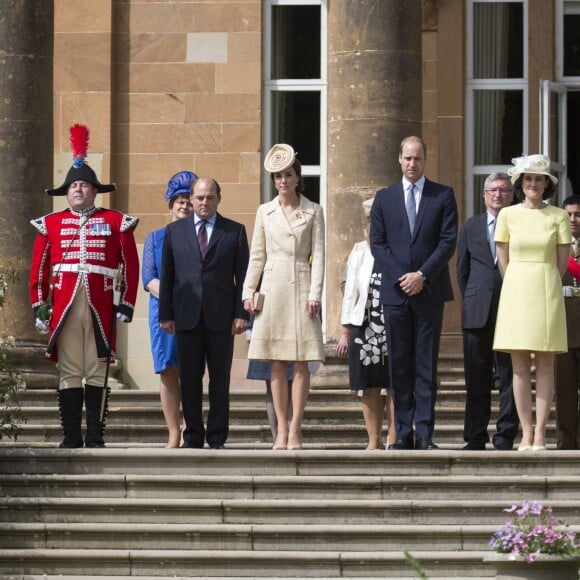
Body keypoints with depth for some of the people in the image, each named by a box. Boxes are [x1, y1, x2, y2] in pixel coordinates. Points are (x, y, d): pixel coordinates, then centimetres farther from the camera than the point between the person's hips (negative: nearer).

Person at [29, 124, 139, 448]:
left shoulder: (116, 222, 9)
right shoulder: (51, 224, 11)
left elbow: (131, 265, 7)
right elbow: (39, 268, 11)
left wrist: (126, 303, 0)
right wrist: (39, 305, 4)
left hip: (101, 308, -1)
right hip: (64, 308, 1)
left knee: (98, 373, 0)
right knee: (69, 373, 1)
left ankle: (96, 438, 3)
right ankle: (72, 438, 3)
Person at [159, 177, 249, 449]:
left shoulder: (235, 231, 7)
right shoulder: (175, 230, 10)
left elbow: (243, 276, 4)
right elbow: (167, 275, 9)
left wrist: (241, 314, -4)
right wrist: (165, 314, 3)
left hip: (221, 317, -1)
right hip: (187, 317, 1)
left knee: (220, 380, 2)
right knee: (189, 380, 3)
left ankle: (217, 439, 6)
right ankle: (192, 436, 9)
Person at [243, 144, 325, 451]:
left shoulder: (313, 212, 4)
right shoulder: (265, 212, 9)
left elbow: (318, 255, 0)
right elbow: (257, 255, 11)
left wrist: (314, 294, -9)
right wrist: (248, 291, 4)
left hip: (301, 288, -2)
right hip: (273, 288, 2)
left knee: (301, 364, -4)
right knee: (277, 365, 2)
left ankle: (295, 429, -1)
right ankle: (282, 429, 4)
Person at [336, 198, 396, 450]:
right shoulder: (360, 251, 11)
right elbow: (350, 292, 11)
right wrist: (346, 331, 7)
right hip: (364, 328, 3)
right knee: (370, 388, 4)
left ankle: (393, 441, 0)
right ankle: (374, 441, 10)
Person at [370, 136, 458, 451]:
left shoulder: (443, 195, 5)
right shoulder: (384, 197, 11)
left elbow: (448, 241, -1)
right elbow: (377, 243, 6)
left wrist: (422, 275, -11)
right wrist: (401, 277, -7)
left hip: (429, 291, -2)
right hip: (394, 292, 2)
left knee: (426, 366, -2)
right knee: (399, 365, 2)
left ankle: (424, 434, -2)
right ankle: (403, 434, 4)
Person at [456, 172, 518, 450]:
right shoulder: (470, 227, 14)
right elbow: (462, 270, 16)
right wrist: (471, 301, 8)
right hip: (478, 313, 2)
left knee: (509, 376, -2)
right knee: (477, 378, 3)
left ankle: (505, 436, 2)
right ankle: (475, 437, 6)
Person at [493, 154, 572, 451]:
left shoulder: (558, 216, 2)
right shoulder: (507, 215, 5)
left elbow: (563, 260, 6)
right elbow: (503, 260, 10)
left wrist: (543, 285, 9)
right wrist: (519, 287, 11)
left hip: (547, 292, -1)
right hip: (515, 291, 1)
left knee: (545, 365, -3)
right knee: (520, 366, -1)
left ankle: (540, 433, -2)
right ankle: (526, 433, 1)